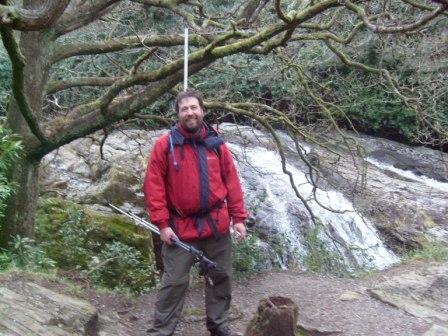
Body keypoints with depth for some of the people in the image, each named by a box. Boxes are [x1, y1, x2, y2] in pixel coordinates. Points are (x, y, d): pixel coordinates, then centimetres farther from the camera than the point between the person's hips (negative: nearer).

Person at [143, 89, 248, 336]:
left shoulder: (216, 144, 4)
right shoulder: (165, 144, -5)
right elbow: (153, 185, -7)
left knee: (221, 277, 14)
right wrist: (162, 223, -12)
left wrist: (238, 217, 2)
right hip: (181, 227, -3)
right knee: (174, 282, 2)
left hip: (217, 225, 4)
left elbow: (232, 181, 6)